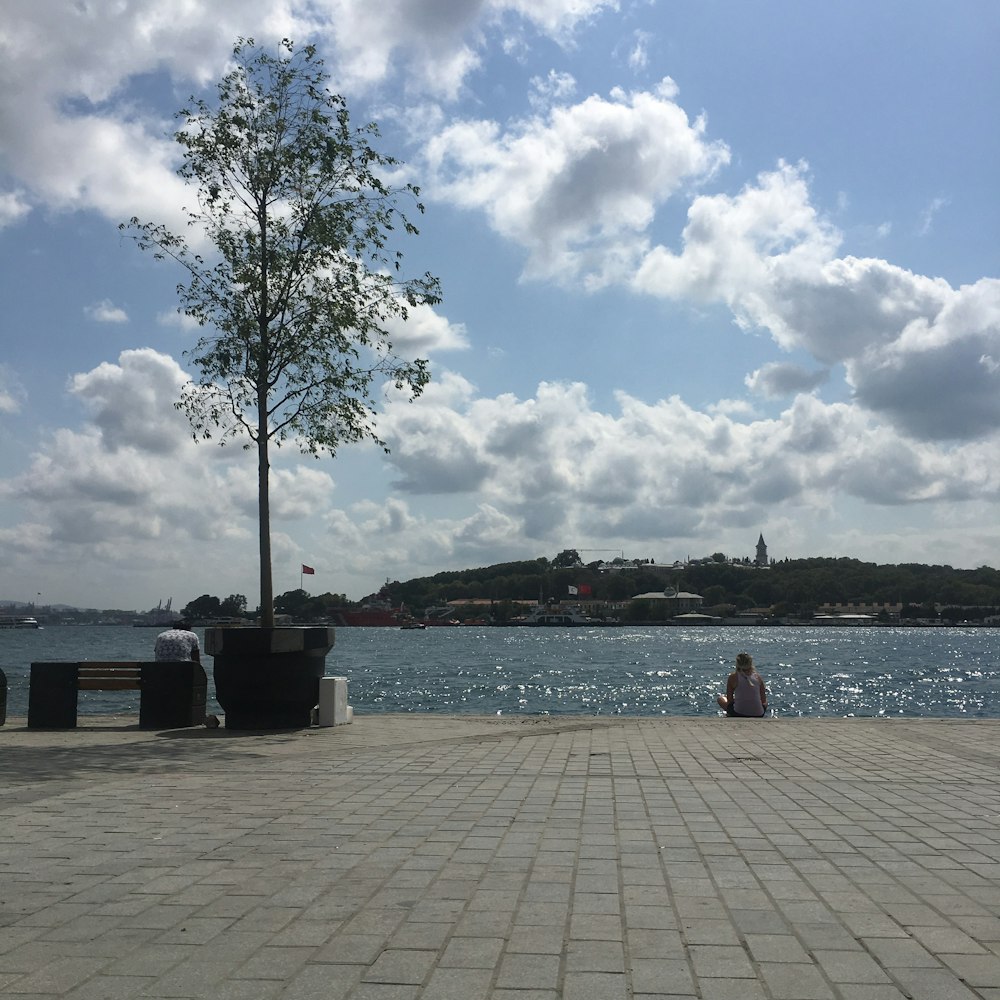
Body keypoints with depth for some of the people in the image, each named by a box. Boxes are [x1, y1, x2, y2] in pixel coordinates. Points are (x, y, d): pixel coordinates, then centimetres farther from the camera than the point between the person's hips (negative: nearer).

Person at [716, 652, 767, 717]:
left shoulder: (733, 677, -5)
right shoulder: (758, 677, 1)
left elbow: (729, 700, 2)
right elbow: (764, 701, 7)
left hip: (738, 715, -2)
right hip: (758, 716, 3)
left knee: (720, 698, 25)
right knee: (765, 703, 39)